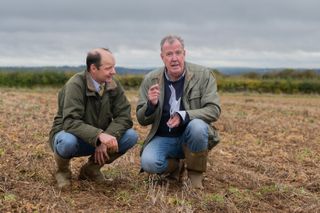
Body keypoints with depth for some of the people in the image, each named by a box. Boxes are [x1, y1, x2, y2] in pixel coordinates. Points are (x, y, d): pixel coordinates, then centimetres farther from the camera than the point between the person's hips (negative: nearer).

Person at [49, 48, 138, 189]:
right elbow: (70, 122, -33)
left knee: (131, 136, -19)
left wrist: (106, 139, -27)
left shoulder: (113, 85, -7)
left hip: (99, 139, 5)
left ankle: (92, 168, 3)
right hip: (69, 134, -4)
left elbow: (124, 116, -11)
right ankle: (63, 171, -2)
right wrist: (99, 135, -47)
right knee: (67, 142, -40)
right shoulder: (75, 85, -23)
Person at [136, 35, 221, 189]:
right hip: (163, 138, 1)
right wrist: (151, 104, -23)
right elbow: (142, 120, 1)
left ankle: (195, 173, -7)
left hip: (190, 135, -1)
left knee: (197, 126, -34)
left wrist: (184, 116, -28)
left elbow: (214, 110, -13)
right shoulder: (150, 80, -3)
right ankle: (177, 166, 9)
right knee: (148, 163, -27)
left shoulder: (203, 75, -8)